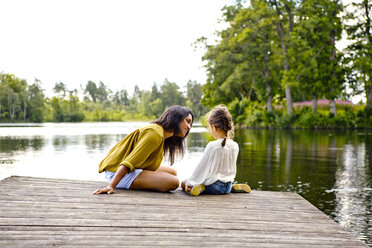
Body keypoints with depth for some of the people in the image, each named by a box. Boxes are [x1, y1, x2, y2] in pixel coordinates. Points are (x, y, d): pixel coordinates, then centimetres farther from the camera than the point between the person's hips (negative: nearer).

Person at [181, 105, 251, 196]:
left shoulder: (212, 146, -20)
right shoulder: (235, 146, -3)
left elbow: (202, 166, -13)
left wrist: (190, 183, -2)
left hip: (213, 186, -5)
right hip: (227, 187, 5)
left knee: (183, 183, 10)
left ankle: (200, 188, -17)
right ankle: (233, 187, 11)